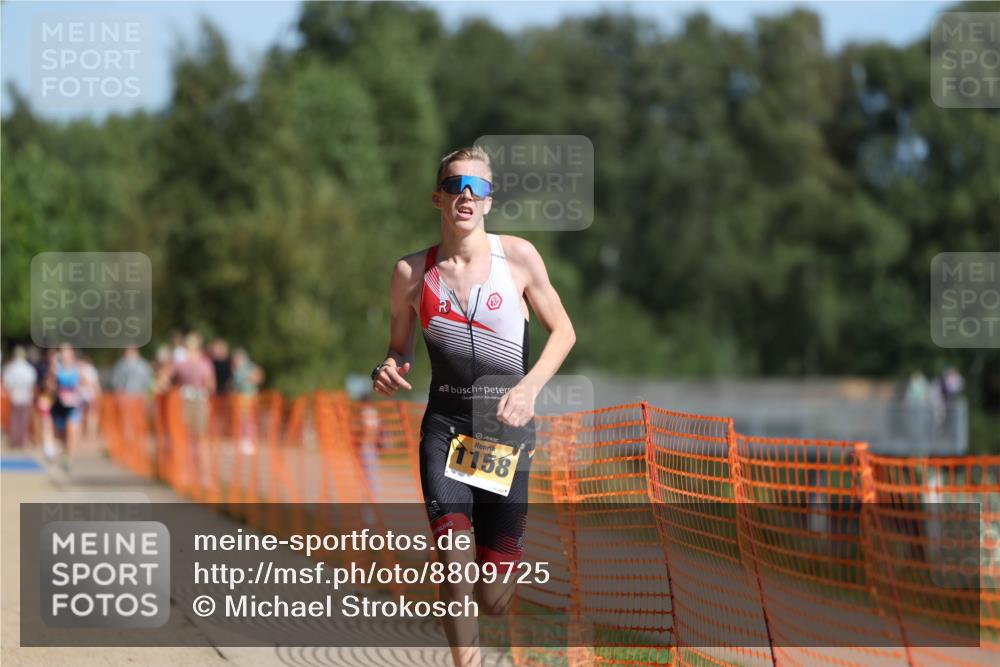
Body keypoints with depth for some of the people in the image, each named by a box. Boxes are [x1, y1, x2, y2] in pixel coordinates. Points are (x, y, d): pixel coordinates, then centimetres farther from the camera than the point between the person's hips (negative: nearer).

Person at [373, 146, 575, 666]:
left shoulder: (517, 256, -5)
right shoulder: (412, 273, -2)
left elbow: (563, 330, 4)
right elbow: (399, 348, 11)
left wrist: (530, 387, -12)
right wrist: (389, 371, -13)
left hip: (507, 427, 0)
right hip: (446, 424, 0)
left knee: (493, 598, 4)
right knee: (455, 561, -22)